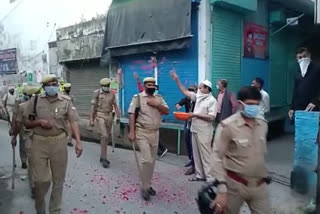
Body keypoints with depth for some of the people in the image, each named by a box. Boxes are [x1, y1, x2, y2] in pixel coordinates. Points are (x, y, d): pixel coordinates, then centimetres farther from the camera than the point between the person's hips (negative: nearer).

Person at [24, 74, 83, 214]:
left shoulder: (66, 101, -2)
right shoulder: (35, 101, 0)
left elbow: (73, 122, -8)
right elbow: (26, 123, 6)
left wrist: (78, 142, -19)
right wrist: (39, 122, -16)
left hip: (59, 143, 0)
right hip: (39, 143, 0)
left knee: (58, 179, 11)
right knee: (41, 180, 1)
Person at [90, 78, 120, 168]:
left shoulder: (112, 94, 6)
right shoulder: (97, 93, -4)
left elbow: (115, 105, 7)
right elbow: (93, 106, -4)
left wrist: (118, 116, -2)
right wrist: (91, 119, -6)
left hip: (109, 116, 4)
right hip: (100, 116, -4)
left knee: (107, 137, 9)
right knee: (104, 136, -15)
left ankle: (102, 157, 24)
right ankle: (104, 159, -7)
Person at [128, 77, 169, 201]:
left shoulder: (159, 98, 10)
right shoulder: (138, 97, -4)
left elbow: (167, 111, 4)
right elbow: (132, 114, -9)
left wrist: (156, 105, -11)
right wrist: (132, 132, -15)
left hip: (155, 133, 5)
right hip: (142, 133, -5)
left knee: (152, 161, 11)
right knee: (147, 160, -12)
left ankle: (148, 185, 25)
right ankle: (144, 187, 3)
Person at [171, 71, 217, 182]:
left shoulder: (212, 100, -11)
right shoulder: (198, 96, 9)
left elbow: (211, 117, -18)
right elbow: (185, 92, 15)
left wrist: (196, 115, -17)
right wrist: (177, 80, 11)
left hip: (204, 132, -7)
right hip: (195, 130, 8)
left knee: (205, 154, -2)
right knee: (196, 154, 13)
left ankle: (209, 176, 8)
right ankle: (200, 175, 23)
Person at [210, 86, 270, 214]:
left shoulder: (263, 125, 2)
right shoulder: (227, 126, -16)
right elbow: (217, 158, -15)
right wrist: (221, 190, -19)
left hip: (259, 185, 5)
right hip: (235, 185, -4)